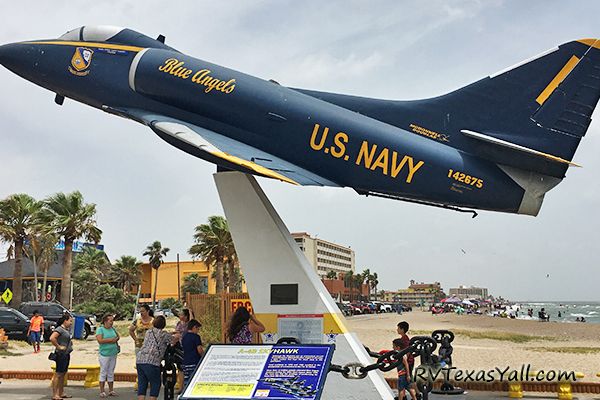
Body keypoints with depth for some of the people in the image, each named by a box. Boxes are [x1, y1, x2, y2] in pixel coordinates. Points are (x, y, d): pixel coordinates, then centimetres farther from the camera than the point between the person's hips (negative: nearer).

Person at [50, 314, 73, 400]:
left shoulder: (68, 329, 13)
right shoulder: (59, 329, -15)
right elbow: (52, 338, -31)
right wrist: (58, 346, -23)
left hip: (67, 354, 9)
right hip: (61, 354, -9)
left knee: (63, 374, 14)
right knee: (58, 374, -6)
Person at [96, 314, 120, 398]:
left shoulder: (112, 328, 10)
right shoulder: (100, 329, -8)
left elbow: (118, 337, 18)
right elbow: (100, 340, -19)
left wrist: (115, 340, -4)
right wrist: (111, 339, -13)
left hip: (113, 354, 6)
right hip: (104, 354, -6)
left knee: (111, 373, 11)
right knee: (103, 373, 0)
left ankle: (111, 390, 17)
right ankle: (102, 391, 7)